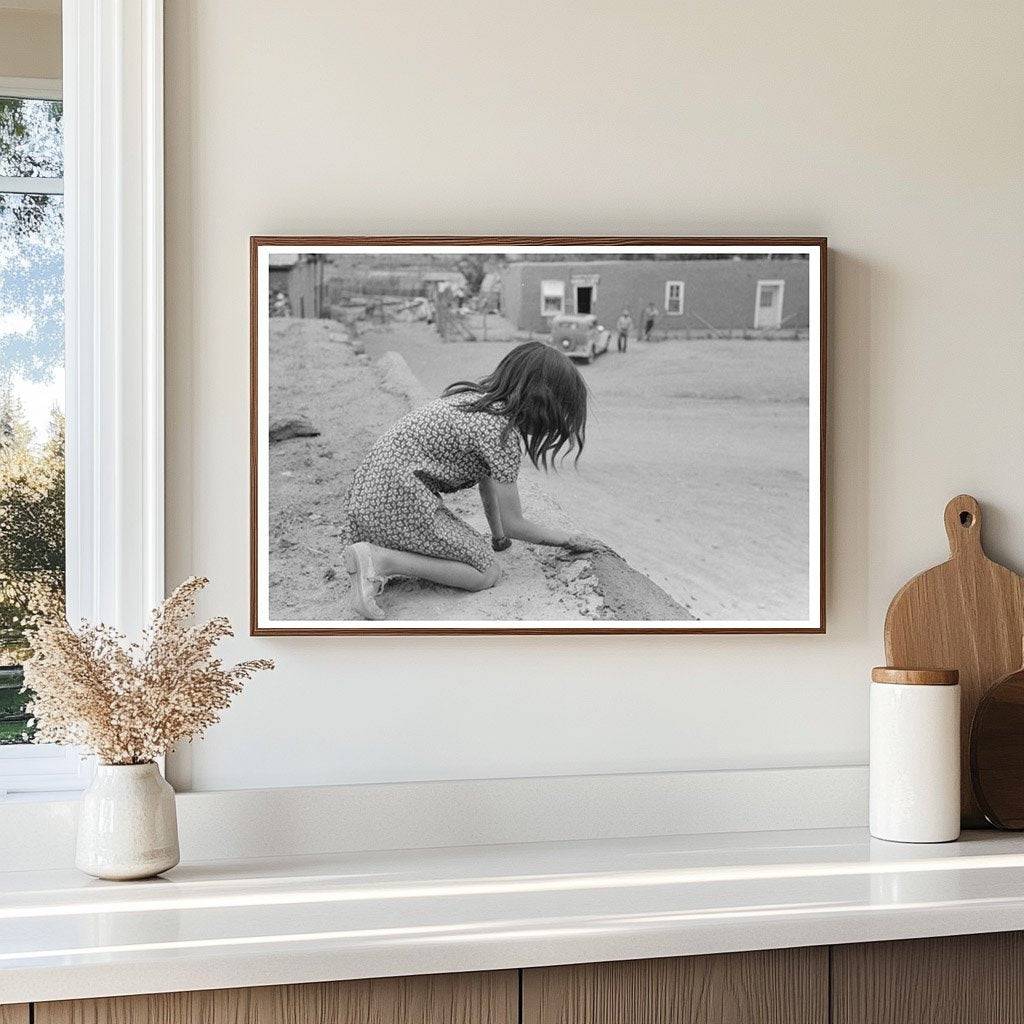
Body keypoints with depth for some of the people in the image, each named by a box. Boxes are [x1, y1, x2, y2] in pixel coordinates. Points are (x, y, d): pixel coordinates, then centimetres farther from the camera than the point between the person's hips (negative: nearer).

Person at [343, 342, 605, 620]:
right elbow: (513, 524, -8)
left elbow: (487, 479, 23)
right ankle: (380, 561, -18)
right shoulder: (502, 431, -15)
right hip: (398, 498, -10)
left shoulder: (476, 398, 13)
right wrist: (567, 539, 7)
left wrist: (498, 538, 28)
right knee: (487, 574, -5)